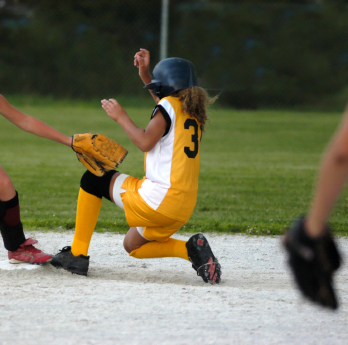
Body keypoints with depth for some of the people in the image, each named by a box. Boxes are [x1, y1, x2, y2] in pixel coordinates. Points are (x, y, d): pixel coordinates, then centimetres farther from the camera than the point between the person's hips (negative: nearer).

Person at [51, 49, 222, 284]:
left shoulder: (169, 105, -7)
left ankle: (77, 254, 5)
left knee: (92, 180, 9)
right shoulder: (191, 110, 17)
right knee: (133, 246, 28)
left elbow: (145, 142, -17)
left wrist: (120, 116, -5)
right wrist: (145, 75, 34)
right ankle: (192, 249, 3)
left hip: (158, 199, -8)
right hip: (184, 207, 8)